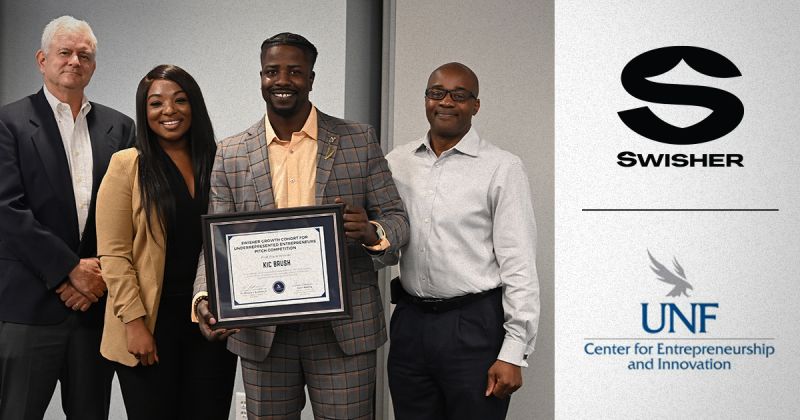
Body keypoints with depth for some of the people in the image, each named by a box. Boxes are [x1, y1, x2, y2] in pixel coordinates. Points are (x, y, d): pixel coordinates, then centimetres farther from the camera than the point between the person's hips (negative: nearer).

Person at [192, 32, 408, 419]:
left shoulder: (359, 140, 1)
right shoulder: (231, 154, 4)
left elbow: (397, 220, 3)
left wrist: (371, 232, -21)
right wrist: (204, 298, -16)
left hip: (343, 326, -1)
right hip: (261, 331, 2)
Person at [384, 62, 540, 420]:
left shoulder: (501, 168, -6)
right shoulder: (397, 162, 7)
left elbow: (519, 264, -8)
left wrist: (513, 353, -12)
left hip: (474, 325, -4)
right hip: (410, 321, 4)